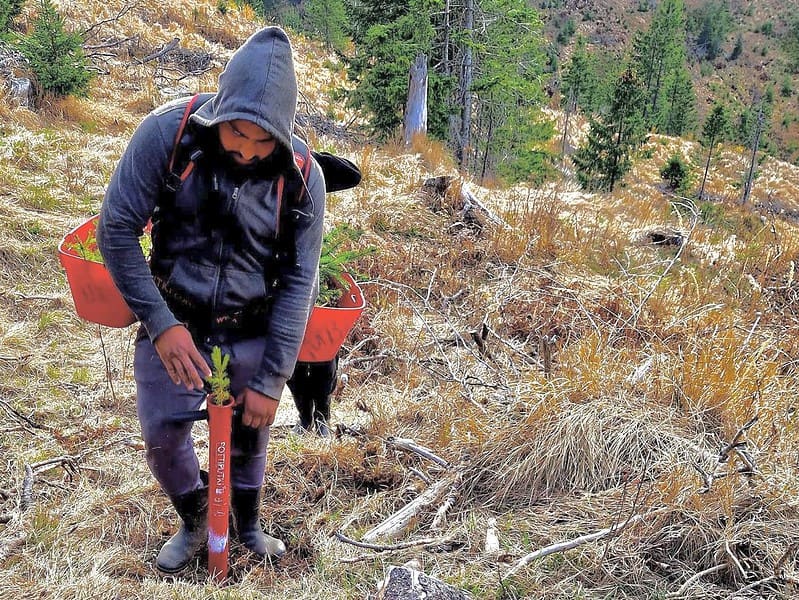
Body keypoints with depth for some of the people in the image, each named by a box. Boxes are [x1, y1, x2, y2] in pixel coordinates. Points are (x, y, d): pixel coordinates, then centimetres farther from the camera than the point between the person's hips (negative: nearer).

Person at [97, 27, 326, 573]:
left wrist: (270, 381, -11)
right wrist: (160, 322, -20)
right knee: (163, 437, 2)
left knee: (249, 438, 13)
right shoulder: (167, 133, -18)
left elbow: (299, 281, -10)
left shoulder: (302, 178, -15)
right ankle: (194, 520, 34)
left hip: (252, 337, 1)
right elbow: (116, 228, -13)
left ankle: (248, 525, 42)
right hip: (173, 327, 0)